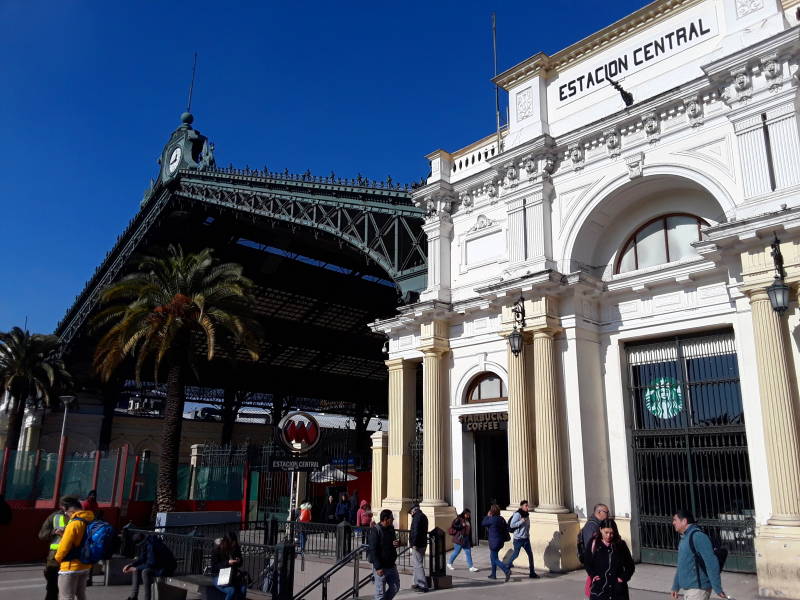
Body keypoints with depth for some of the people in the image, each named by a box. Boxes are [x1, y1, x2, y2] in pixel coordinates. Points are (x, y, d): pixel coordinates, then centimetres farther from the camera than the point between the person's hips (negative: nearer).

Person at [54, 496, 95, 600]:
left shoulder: (74, 524, -21)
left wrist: (57, 558, 2)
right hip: (85, 565, 8)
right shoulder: (90, 521, 3)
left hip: (71, 567, -8)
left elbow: (64, 547, -17)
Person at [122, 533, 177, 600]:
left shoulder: (151, 545, -25)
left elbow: (151, 563, -28)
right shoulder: (146, 544, 3)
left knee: (145, 571, -31)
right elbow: (142, 559, 13)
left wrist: (136, 568, -19)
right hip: (158, 565, 10)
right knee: (136, 570, 7)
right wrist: (130, 565, 1)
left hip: (167, 568, -10)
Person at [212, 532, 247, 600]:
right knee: (232, 591, -32)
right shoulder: (217, 549, -12)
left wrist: (238, 561, -11)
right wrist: (227, 563, -25)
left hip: (233, 577, 4)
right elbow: (214, 567, -15)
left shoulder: (236, 549, 0)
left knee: (243, 589, -26)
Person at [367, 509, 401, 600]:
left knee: (395, 587, 13)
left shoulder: (391, 529, 7)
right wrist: (378, 567, -22)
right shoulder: (375, 530, -16)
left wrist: (396, 543, -3)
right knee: (380, 592, 0)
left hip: (391, 565, 7)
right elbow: (373, 550, -18)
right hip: (380, 567, -7)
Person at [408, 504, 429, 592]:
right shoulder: (423, 516, 16)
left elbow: (416, 531, -22)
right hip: (423, 544, 10)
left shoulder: (417, 516, -14)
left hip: (417, 545, -10)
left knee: (418, 565, -7)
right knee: (418, 564, 19)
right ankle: (417, 583, 26)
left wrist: (414, 544, -21)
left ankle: (423, 586, -7)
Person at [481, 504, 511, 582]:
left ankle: (507, 571, -19)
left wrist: (487, 516, 5)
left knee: (495, 559, -2)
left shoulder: (492, 519, -19)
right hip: (500, 541, 8)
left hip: (494, 542, -8)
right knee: (492, 557, 22)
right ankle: (493, 574, 28)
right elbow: (506, 528, 6)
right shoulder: (502, 519, 3)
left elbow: (483, 523, -5)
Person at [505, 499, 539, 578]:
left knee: (530, 554, 2)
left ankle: (532, 573, 8)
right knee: (516, 554, 4)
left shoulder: (526, 515, 8)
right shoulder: (517, 514, -16)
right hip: (518, 538, -7)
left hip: (526, 538, 7)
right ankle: (508, 564, 29)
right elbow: (511, 525, -21)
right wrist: (521, 521, -25)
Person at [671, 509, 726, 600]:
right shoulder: (684, 538, 13)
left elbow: (711, 563, -22)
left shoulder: (697, 536, -17)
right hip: (687, 589, 9)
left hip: (698, 589, -9)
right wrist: (676, 586, 25)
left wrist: (717, 589, -23)